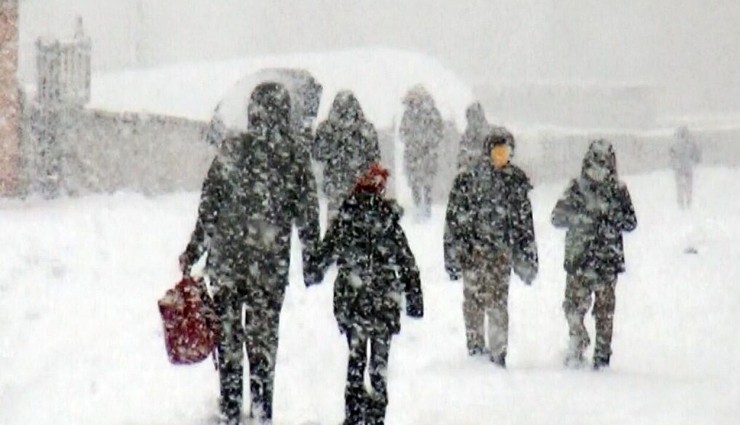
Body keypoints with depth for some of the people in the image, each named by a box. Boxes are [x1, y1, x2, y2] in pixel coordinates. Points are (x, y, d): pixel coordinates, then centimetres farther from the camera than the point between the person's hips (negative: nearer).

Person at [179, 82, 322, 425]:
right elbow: (308, 215, 1)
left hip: (226, 257, -1)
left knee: (228, 333, 9)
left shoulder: (231, 150, -5)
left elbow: (209, 204, -3)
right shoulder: (296, 157, -2)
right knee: (263, 334, 10)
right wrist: (311, 262, 10)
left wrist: (193, 250, 5)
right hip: (271, 263, 1)